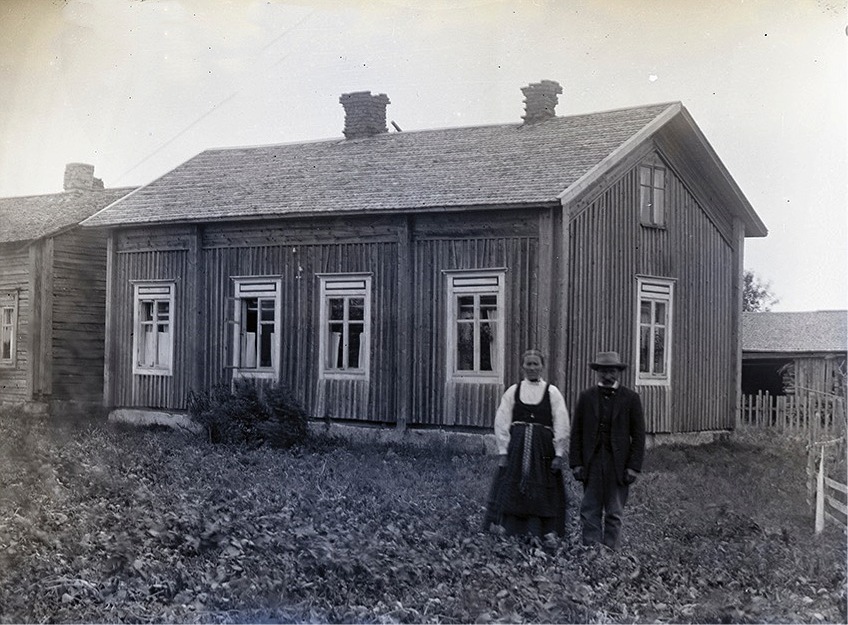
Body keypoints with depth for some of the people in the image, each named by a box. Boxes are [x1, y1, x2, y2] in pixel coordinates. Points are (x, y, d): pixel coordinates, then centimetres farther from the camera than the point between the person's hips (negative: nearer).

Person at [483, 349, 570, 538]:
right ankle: (506, 530, 4)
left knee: (543, 493, -1)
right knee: (510, 489, -1)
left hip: (543, 448, -1)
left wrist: (558, 453, -5)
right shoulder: (513, 391, 7)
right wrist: (503, 451, -3)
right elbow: (501, 423, 4)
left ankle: (548, 533, 4)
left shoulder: (552, 392, 5)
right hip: (516, 447, 1)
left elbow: (561, 426, 2)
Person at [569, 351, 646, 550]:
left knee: (614, 514, 4)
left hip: (618, 464, -1)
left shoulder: (631, 398, 3)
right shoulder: (586, 397, 7)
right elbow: (576, 433, 6)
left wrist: (633, 466, -6)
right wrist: (576, 463, -2)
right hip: (591, 463, 1)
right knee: (590, 511, 2)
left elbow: (638, 435, 1)